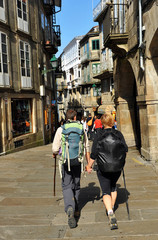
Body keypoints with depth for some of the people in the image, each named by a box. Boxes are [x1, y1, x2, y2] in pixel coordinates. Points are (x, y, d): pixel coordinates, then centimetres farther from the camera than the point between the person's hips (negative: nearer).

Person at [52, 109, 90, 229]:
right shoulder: (81, 128, 3)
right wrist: (89, 163, 12)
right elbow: (87, 147, 5)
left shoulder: (61, 130, -3)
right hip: (78, 161, 2)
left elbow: (55, 149, -4)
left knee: (67, 186, 4)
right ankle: (76, 209, 32)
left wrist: (54, 154, 20)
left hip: (66, 161, -2)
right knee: (76, 185, 19)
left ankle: (70, 209, -20)